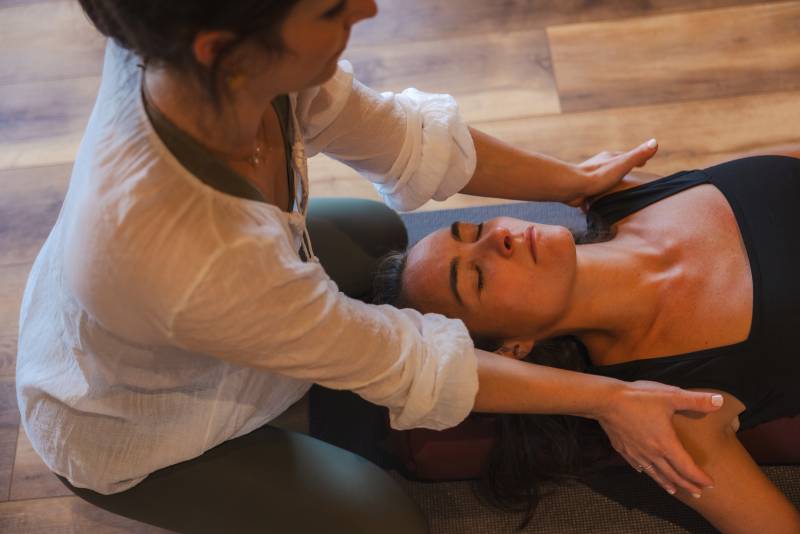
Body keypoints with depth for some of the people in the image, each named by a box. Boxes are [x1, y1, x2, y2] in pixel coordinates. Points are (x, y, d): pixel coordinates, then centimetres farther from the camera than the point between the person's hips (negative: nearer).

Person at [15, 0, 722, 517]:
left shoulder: (197, 59, -28)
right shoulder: (197, 263, -47)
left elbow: (398, 138, -12)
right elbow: (407, 370, -30)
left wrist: (571, 180, 0)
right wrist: (609, 399, -19)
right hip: (127, 432, -6)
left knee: (382, 228, 15)